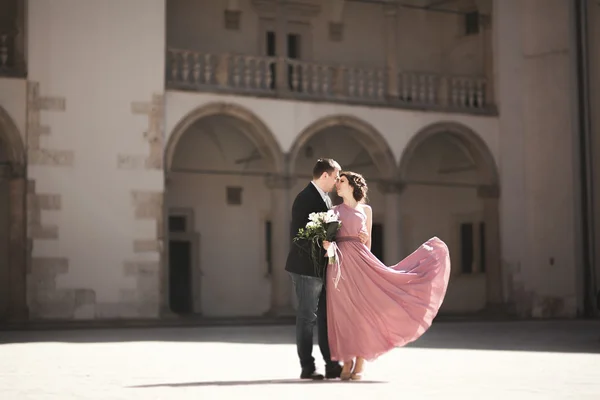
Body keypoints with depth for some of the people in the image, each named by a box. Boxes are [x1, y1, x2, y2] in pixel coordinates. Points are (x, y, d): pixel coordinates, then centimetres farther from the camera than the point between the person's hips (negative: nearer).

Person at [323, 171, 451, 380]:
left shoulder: (366, 210, 15)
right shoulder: (333, 211, 14)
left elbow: (368, 240, 16)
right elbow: (326, 235, 8)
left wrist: (365, 262, 11)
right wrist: (326, 243, -14)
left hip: (360, 260, 0)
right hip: (340, 262, 0)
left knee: (362, 307, -6)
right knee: (343, 310, -4)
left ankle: (360, 364, -2)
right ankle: (347, 363, 0)